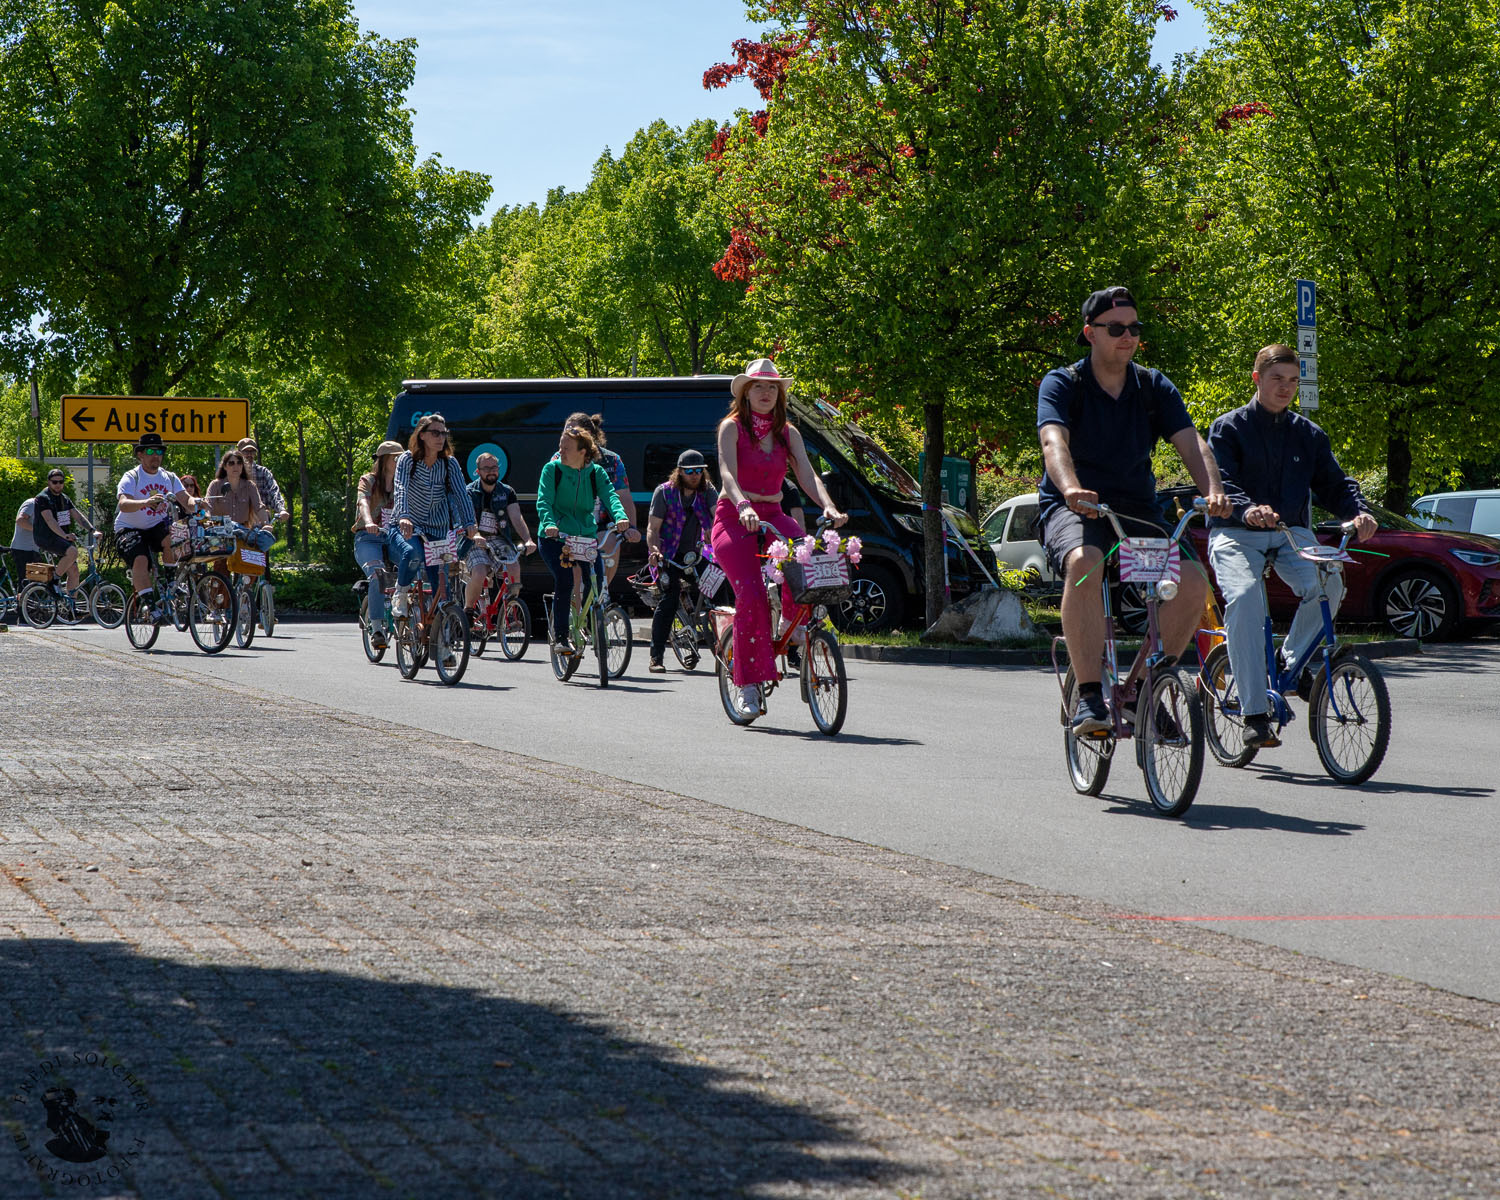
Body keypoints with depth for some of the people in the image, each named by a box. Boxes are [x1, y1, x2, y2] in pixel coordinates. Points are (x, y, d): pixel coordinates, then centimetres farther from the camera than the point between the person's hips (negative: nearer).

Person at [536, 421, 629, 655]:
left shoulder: (596, 473, 3)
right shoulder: (552, 469, -4)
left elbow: (610, 495, -12)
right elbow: (544, 501, -15)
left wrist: (620, 517, -34)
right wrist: (549, 523, -35)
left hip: (586, 536, 3)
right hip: (554, 537, -3)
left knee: (597, 583, -10)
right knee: (564, 579, -21)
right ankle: (561, 636, -10)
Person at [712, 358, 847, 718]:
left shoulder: (788, 434, 10)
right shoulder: (731, 427, -3)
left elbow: (807, 476, -2)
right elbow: (727, 474, -18)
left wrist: (829, 507, -22)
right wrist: (743, 507, -38)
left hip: (772, 516, 4)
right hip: (734, 519, -4)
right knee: (751, 594, -23)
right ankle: (749, 683, -16)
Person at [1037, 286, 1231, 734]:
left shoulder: (1154, 387, 7)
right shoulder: (1062, 385, -4)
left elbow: (1189, 441, -7)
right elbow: (1054, 440, -23)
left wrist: (1213, 490, -29)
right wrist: (1071, 489, -46)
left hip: (1136, 510, 4)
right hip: (1074, 509, -4)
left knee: (1193, 579, -22)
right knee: (1084, 562, -39)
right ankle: (1089, 697, -35)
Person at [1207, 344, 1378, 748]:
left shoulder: (1308, 434, 16)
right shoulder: (1229, 428, 3)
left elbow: (1333, 483, 8)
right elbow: (1219, 481, -12)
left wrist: (1358, 512, -15)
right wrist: (1247, 508, -34)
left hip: (1291, 533, 3)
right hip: (1236, 533, -3)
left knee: (1328, 583, -27)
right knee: (1244, 597, -32)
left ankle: (1294, 661, 1)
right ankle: (1255, 713, -29)